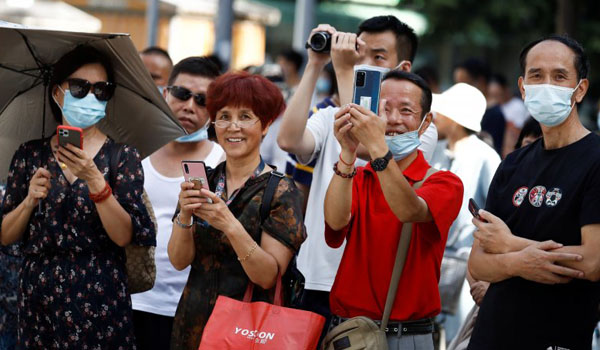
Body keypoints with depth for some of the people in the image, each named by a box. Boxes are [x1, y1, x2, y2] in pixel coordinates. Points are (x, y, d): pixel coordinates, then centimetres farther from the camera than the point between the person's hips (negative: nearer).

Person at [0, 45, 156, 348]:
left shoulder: (122, 156, -1)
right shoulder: (30, 155, 5)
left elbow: (124, 236, -11)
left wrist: (95, 181, -22)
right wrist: (29, 201, -12)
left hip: (99, 297, -2)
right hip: (39, 296, 2)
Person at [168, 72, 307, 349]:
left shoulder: (280, 191, -9)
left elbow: (268, 277, -16)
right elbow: (179, 261, -1)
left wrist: (230, 225, -28)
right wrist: (184, 215, -18)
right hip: (193, 323, 4)